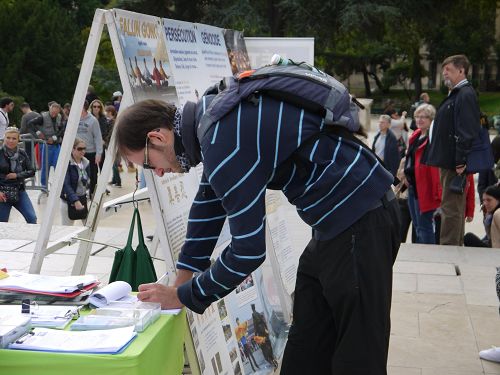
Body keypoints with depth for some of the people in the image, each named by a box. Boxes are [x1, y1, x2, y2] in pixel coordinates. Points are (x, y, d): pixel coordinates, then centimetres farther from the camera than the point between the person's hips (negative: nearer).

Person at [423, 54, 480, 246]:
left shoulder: (466, 95, -15)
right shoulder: (455, 94, 18)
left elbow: (467, 131, -22)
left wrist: (461, 161, -24)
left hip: (455, 164, -11)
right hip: (448, 162, 11)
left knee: (451, 208, -6)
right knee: (455, 207, 17)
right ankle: (456, 246, 27)